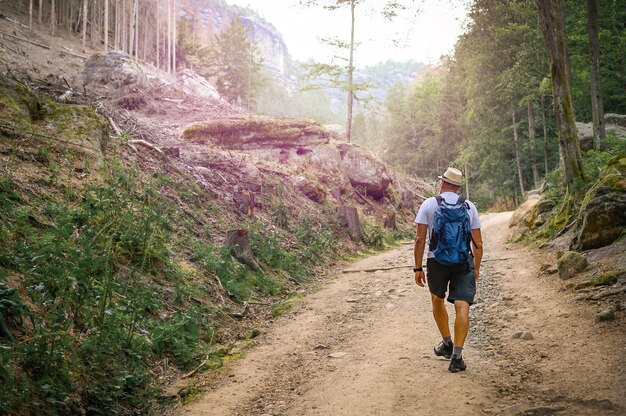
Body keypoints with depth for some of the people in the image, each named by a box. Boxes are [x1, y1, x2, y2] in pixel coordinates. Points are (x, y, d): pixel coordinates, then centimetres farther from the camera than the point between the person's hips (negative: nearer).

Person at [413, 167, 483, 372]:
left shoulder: (429, 204, 0)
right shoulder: (469, 206, 7)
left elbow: (420, 239, -7)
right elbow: (478, 243, 7)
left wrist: (418, 268, -1)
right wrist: (477, 268, 19)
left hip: (437, 260, 0)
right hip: (464, 261, 1)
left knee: (437, 300, 22)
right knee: (462, 306, -4)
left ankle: (447, 344, 32)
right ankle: (457, 356, -11)